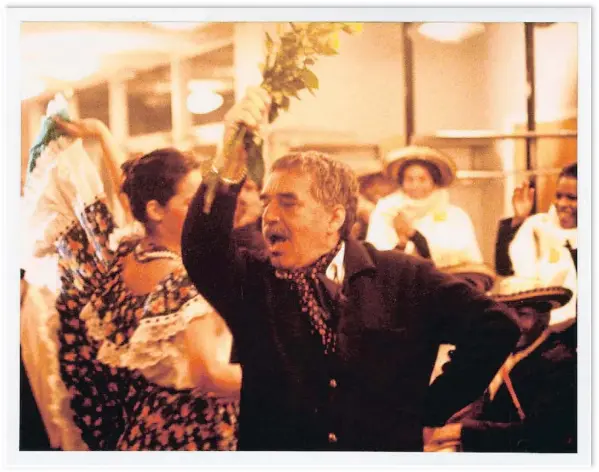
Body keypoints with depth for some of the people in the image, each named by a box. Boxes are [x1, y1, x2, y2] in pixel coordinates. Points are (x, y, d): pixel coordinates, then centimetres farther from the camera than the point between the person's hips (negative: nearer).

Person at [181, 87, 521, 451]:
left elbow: (496, 326, -1)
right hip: (275, 449, 1)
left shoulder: (404, 279, 0)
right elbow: (201, 252, -14)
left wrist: (432, 411, 0)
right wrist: (231, 164, -26)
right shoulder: (252, 283, 4)